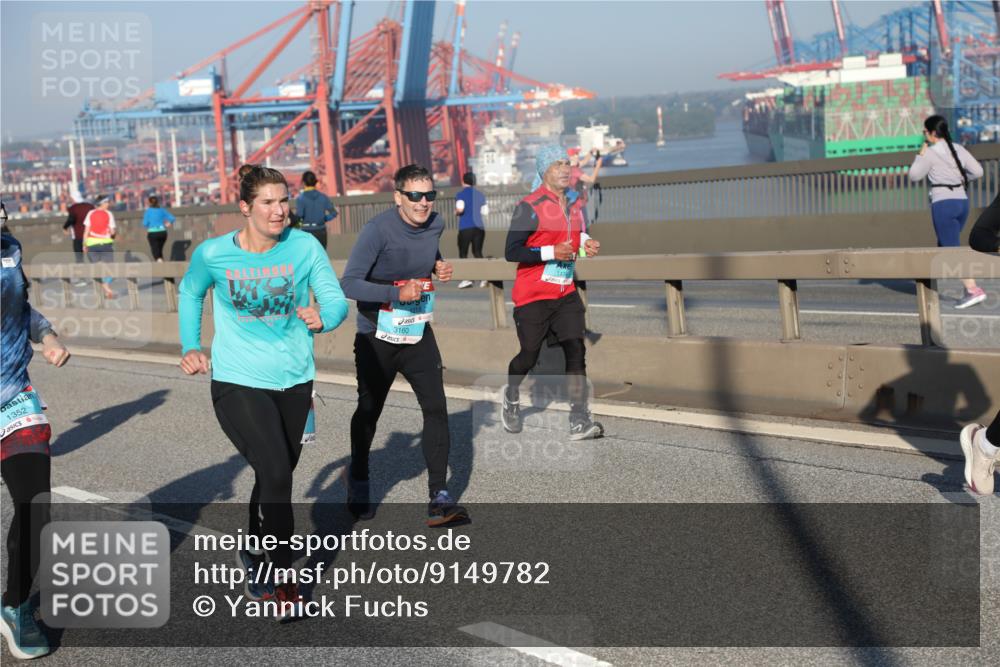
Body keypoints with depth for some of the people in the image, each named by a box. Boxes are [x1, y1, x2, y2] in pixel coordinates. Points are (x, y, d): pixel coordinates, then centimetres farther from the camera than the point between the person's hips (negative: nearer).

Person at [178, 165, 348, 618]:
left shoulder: (305, 247, -8)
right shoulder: (213, 254, -8)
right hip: (238, 382, -3)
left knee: (277, 476, 18)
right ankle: (283, 580, -3)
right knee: (275, 474, -18)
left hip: (294, 381, 3)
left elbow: (337, 300, -11)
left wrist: (322, 318, -33)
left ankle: (254, 557, 43)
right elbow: (189, 293, 12)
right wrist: (190, 346, 6)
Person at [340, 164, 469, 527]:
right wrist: (397, 293, -32)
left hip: (418, 335, 4)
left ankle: (439, 498, -5)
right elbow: (350, 283, -23)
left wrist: (439, 266, 0)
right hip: (377, 338, -4)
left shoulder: (435, 224, -1)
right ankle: (358, 480, 39)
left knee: (436, 407, -8)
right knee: (369, 411, 13)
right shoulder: (378, 229, -20)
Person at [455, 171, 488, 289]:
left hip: (465, 227, -4)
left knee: (463, 253, 3)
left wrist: (456, 212, 3)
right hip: (479, 227, 4)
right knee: (478, 252, 12)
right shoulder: (480, 194, 11)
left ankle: (466, 279, -9)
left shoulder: (461, 194, -4)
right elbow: (485, 212, 9)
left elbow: (460, 209, -19)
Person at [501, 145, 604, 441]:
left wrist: (586, 242, 6)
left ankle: (579, 420, -10)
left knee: (576, 351, -8)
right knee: (529, 355, 5)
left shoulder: (576, 203, 9)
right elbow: (512, 252, -18)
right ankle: (511, 398, 35)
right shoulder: (529, 206, -14)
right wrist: (551, 252, -23)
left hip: (566, 294, 6)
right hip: (532, 296, -5)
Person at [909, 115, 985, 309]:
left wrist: (921, 153, 8)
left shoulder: (931, 153, -8)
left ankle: (974, 290, -17)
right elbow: (978, 171, 5)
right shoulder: (959, 149, 9)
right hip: (962, 201, 7)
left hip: (944, 203, -7)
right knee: (944, 245, 19)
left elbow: (914, 176, 0)